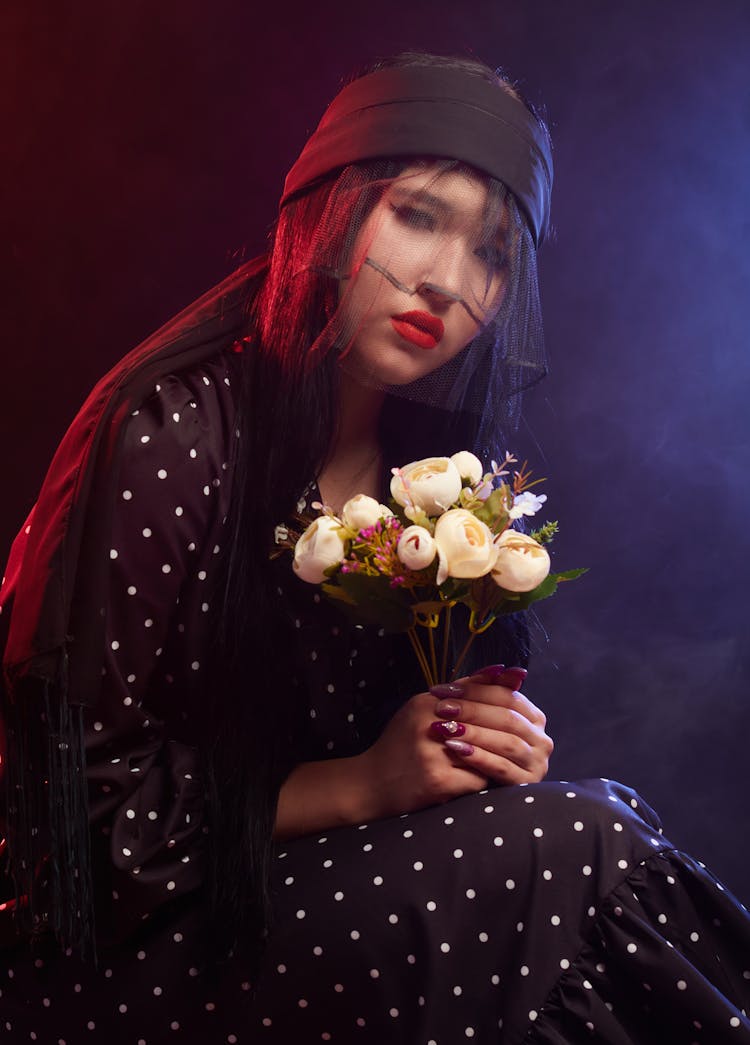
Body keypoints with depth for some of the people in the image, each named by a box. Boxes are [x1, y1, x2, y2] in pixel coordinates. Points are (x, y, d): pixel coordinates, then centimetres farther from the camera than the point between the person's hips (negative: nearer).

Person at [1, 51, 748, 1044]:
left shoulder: (435, 459, 4)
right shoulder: (171, 435, -17)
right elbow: (98, 789, -15)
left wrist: (493, 741, -10)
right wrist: (362, 785, -21)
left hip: (322, 887, 6)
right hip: (130, 959, -6)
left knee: (614, 812, -17)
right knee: (569, 849, -22)